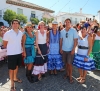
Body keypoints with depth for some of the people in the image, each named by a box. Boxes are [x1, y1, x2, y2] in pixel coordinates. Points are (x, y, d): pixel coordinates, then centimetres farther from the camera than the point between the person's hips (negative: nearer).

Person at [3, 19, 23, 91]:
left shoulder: (21, 33, 1)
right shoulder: (7, 33, -13)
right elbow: (4, 44, -4)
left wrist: (20, 48, 8)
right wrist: (11, 48, 4)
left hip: (19, 53, 5)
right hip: (11, 54, -5)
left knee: (17, 66, 21)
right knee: (12, 68, 6)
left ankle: (15, 78, 43)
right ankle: (12, 84, 20)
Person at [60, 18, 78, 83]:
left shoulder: (74, 30, -7)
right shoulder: (62, 31, 3)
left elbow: (75, 40, -8)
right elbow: (61, 40, 7)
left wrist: (73, 49, -14)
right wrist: (61, 48, 3)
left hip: (70, 50, -3)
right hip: (64, 49, 4)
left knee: (69, 63, -2)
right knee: (66, 63, 13)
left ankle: (70, 76, 11)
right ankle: (67, 73, 29)